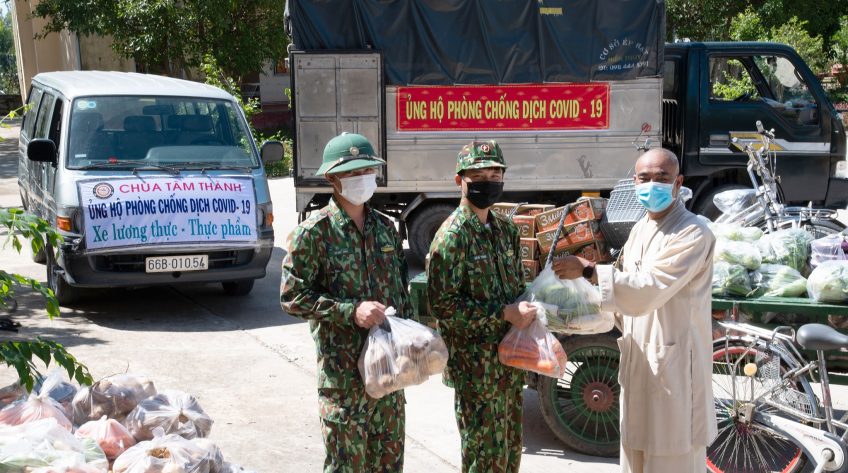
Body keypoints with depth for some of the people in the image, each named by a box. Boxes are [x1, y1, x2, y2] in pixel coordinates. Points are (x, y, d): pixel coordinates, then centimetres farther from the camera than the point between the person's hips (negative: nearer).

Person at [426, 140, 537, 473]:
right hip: (476, 367, -8)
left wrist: (526, 312, 0)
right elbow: (442, 304, -19)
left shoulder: (506, 230, 9)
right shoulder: (453, 235, -15)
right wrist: (504, 314, -21)